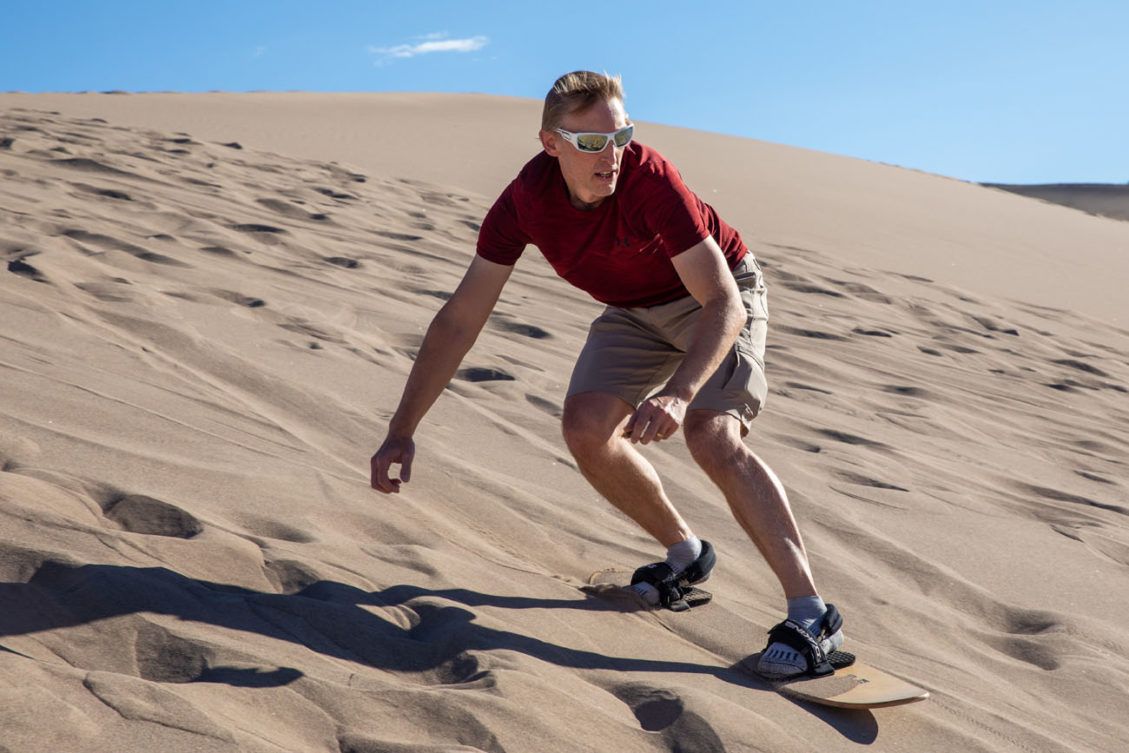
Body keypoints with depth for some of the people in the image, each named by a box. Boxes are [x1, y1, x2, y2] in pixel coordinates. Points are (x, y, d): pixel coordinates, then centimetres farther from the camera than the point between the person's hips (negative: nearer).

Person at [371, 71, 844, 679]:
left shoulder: (651, 181, -36)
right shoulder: (524, 201, -22)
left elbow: (724, 304, -37)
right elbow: (459, 320, -18)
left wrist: (679, 392, -54)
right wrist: (401, 432, -21)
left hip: (717, 298, -5)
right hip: (635, 310, 5)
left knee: (712, 437, -26)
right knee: (586, 427, -15)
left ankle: (811, 614, -23)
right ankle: (685, 553, 10)